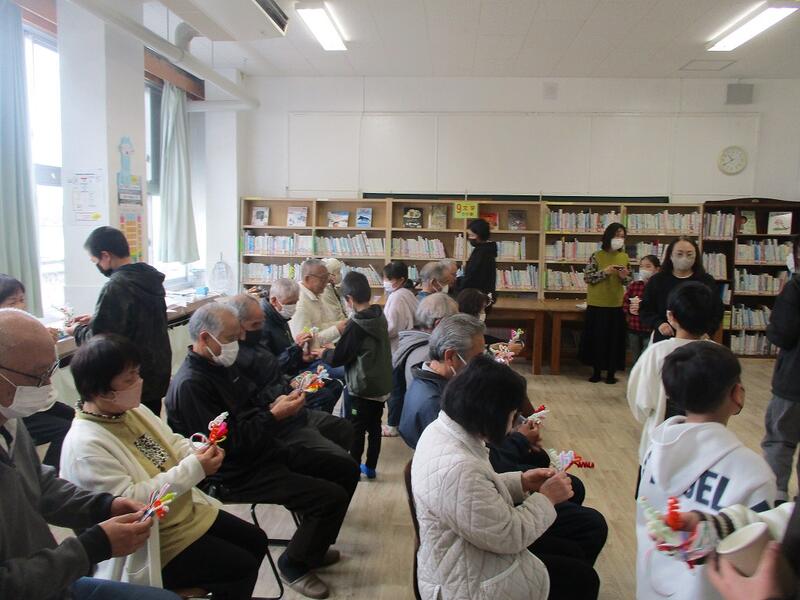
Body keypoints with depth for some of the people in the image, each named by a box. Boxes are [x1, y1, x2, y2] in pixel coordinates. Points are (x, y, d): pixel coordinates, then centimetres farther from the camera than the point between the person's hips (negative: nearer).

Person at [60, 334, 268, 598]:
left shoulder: (132, 409, 1)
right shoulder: (84, 446, -25)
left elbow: (172, 443, 10)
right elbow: (126, 503, -29)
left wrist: (199, 452, -13)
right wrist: (193, 469, -29)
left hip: (188, 511, 9)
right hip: (153, 544, -8)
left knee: (256, 540, 12)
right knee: (242, 567, -11)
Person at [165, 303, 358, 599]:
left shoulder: (221, 365, 8)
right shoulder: (191, 385, -22)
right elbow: (228, 445, -24)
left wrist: (275, 406, -2)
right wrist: (274, 416, -21)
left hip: (265, 451, 10)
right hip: (236, 475, -10)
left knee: (346, 470, 9)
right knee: (332, 496, -19)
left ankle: (311, 544, 27)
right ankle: (295, 564, 6)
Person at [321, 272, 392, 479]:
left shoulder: (355, 326, -21)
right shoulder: (380, 317, 1)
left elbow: (338, 358, -16)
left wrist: (324, 353, 4)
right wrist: (337, 347, 14)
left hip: (363, 387, -7)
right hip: (382, 384, 7)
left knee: (357, 429, 7)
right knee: (375, 427, 16)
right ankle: (370, 467, 26)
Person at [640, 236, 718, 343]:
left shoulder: (707, 281, 4)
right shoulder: (656, 281, 3)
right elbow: (644, 310, 3)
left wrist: (706, 332, -14)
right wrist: (658, 323, -17)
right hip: (664, 342, 1)